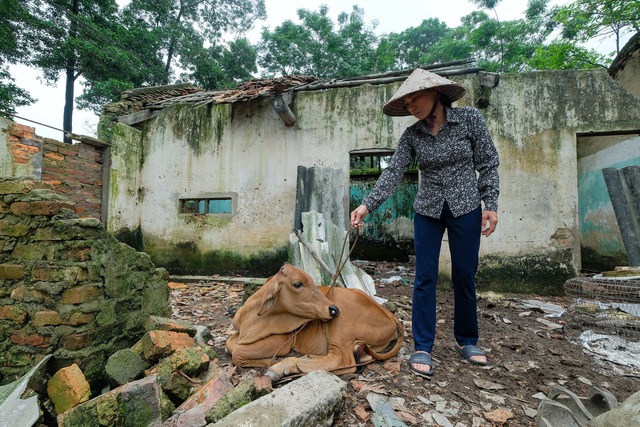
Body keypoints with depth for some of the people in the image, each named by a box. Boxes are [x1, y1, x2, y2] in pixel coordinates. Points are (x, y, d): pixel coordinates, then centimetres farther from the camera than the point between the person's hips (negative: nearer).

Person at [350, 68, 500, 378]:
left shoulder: (470, 119, -5)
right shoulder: (412, 135, 0)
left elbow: (487, 164, -2)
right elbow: (393, 172, -7)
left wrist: (491, 205, -8)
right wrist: (367, 205, -18)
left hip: (466, 208, -1)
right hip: (428, 212, 1)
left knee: (464, 277, 7)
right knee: (425, 278, -1)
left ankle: (466, 340, 28)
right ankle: (422, 348, 10)